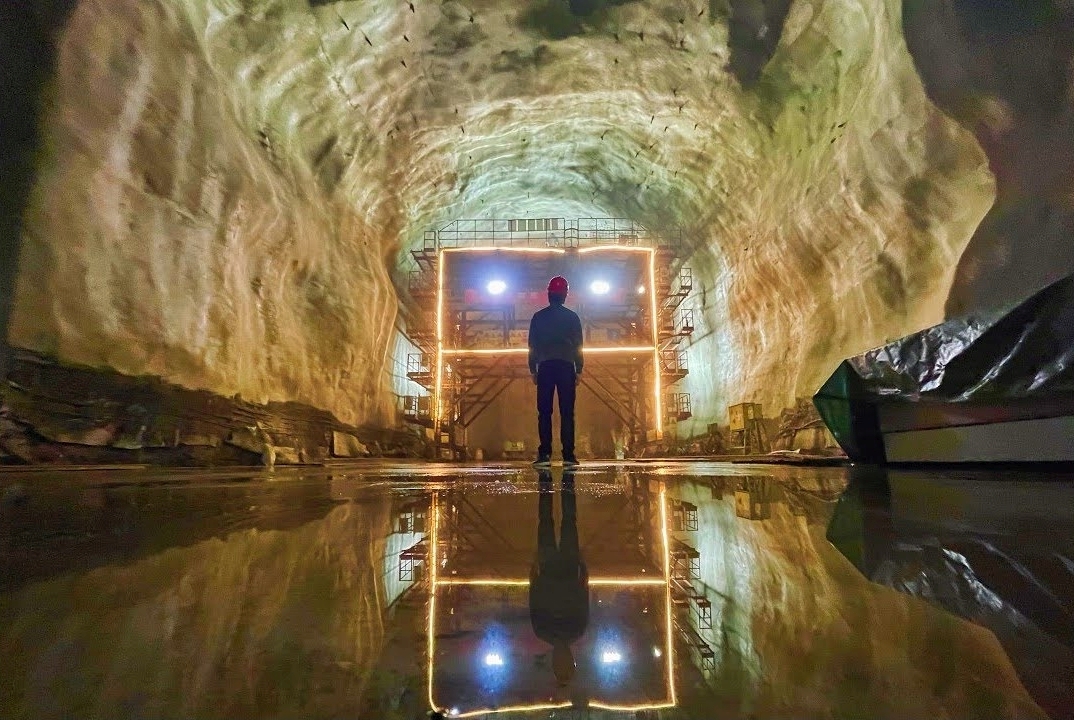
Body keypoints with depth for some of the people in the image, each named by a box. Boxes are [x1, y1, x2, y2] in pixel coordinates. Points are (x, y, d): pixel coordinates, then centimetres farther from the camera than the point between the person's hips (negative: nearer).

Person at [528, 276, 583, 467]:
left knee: (544, 412, 1)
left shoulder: (538, 317, 7)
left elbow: (532, 345, 7)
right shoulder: (572, 317, 6)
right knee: (567, 413, -1)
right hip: (566, 367, 0)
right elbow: (578, 345, 4)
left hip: (545, 367, 0)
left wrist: (533, 370, 10)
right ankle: (568, 455, -4)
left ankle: (545, 454, -5)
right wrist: (578, 370, 8)